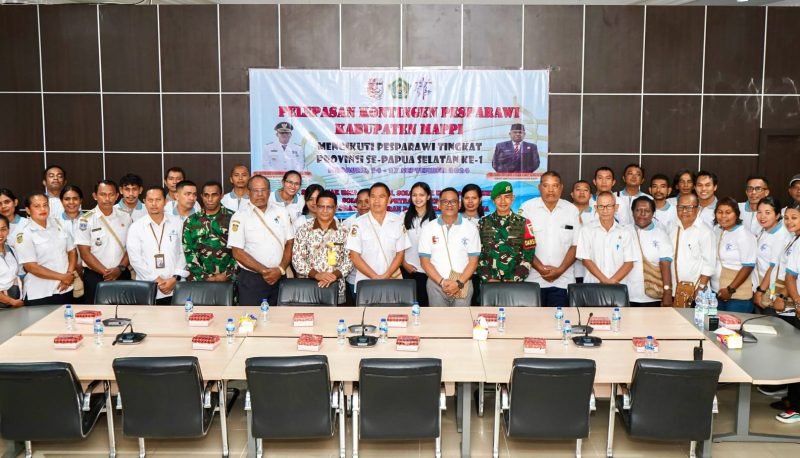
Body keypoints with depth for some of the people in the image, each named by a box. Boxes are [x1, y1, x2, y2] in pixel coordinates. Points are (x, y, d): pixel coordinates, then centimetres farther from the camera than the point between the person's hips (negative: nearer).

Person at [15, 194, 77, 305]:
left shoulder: (59, 226, 6)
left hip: (65, 290, 4)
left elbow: (72, 252, 10)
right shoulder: (24, 235, -8)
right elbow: (31, 267, -13)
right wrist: (62, 277, -14)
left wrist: (69, 275, -6)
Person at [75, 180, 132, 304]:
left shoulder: (125, 218, 6)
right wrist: (105, 272, -11)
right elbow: (85, 253, -6)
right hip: (95, 276, -2)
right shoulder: (86, 220, -4)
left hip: (122, 275, 3)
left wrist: (120, 268, -9)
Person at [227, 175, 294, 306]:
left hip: (279, 278, 3)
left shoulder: (281, 212, 6)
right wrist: (264, 271, -14)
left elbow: (290, 243, 6)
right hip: (251, 279, -3)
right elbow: (237, 252, -8)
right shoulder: (240, 216, -3)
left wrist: (281, 269, -8)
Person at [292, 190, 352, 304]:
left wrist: (335, 274, -15)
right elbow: (296, 259, -2)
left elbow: (349, 260, 2)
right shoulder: (304, 230, 3)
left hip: (336, 288, 1)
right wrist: (316, 274, -15)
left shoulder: (344, 232, 5)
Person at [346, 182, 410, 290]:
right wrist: (375, 277, -12)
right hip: (365, 282, -1)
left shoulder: (398, 221, 3)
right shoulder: (359, 223, -2)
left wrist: (386, 276, -9)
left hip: (393, 280, 1)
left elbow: (400, 253, 4)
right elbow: (355, 257, -4)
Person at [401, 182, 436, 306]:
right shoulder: (405, 216, 4)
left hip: (427, 269, -2)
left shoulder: (434, 218, -2)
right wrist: (404, 263, -1)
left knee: (424, 301, 2)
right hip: (408, 268, 2)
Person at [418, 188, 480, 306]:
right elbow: (425, 261, 0)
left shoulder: (471, 229, 2)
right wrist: (442, 282, -12)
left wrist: (459, 283, -12)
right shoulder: (428, 229, 2)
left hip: (463, 286, 0)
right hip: (436, 285, 0)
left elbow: (473, 261, 0)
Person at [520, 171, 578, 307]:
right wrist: (540, 268, -11)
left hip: (562, 280, 1)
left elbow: (576, 245, 4)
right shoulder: (527, 208, -2)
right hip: (533, 279, -1)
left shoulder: (572, 210, 4)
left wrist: (560, 270, -8)